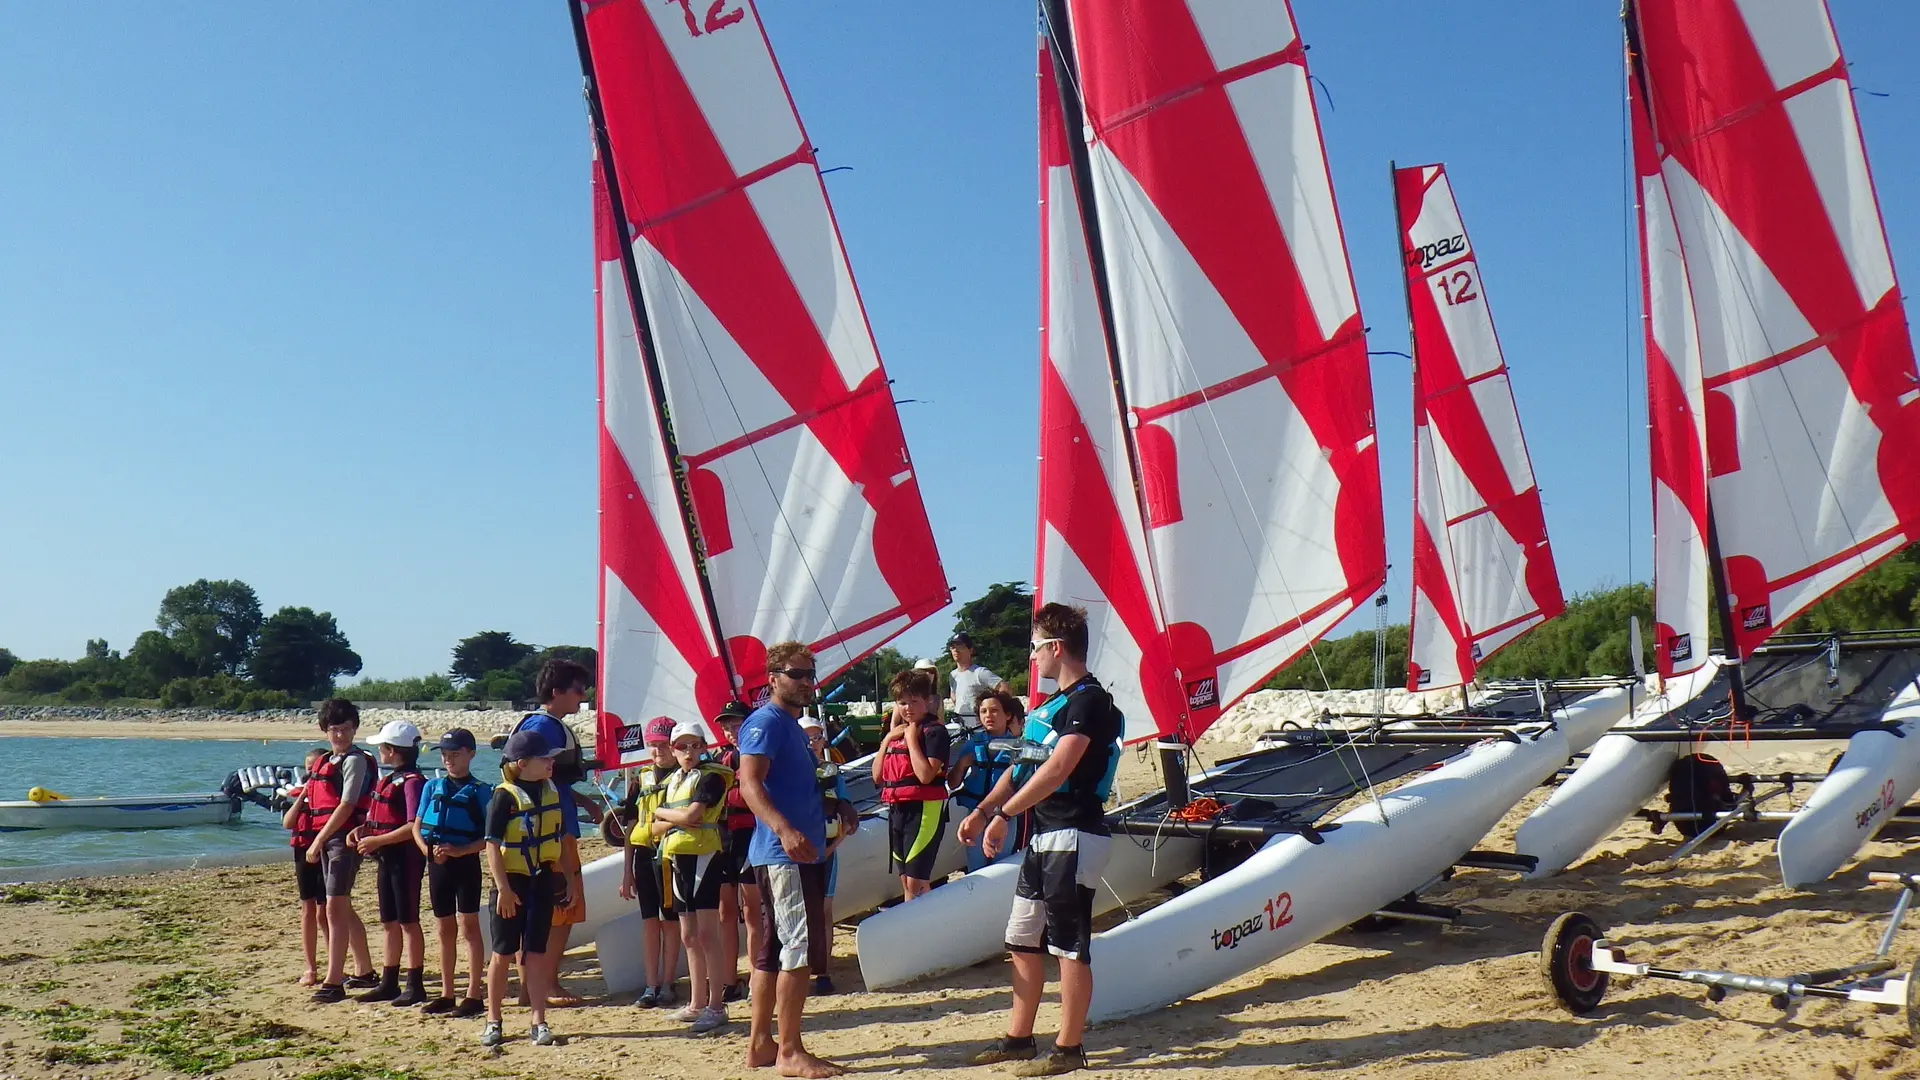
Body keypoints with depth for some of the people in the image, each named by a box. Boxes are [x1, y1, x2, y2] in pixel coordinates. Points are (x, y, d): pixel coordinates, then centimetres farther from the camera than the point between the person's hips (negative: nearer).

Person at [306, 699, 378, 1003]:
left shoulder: (355, 760, -10)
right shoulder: (326, 761, 16)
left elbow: (346, 806, -16)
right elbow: (320, 805, 17)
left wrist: (318, 841, -16)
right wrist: (318, 841, 6)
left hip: (345, 838, -9)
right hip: (327, 839, 9)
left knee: (335, 909, -10)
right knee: (344, 909, 15)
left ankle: (334, 983, -9)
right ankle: (364, 972, 27)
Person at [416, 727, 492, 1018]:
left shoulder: (480, 790, -5)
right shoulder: (433, 787, 9)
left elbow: (489, 836, -8)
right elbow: (417, 827, 11)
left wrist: (461, 850, -20)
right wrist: (427, 849, -7)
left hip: (466, 863, -5)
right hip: (437, 864, 5)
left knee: (468, 927, -4)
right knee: (444, 930, 12)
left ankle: (474, 995, 0)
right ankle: (447, 994, 20)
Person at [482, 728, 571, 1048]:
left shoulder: (552, 791, 4)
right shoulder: (504, 796, -13)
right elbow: (492, 845, -15)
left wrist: (563, 878, 14)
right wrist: (503, 888, -19)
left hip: (542, 882, 4)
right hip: (512, 882, -4)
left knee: (535, 953, 7)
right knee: (503, 953, 5)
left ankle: (539, 1022, 9)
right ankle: (493, 1022, 16)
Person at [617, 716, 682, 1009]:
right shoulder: (642, 776, 12)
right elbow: (631, 824, 14)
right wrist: (627, 870, 13)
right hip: (644, 853, 4)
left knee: (671, 920, 3)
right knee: (649, 920, 6)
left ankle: (667, 984, 10)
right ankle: (651, 985, 11)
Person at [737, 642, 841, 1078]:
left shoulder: (794, 726, 20)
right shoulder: (766, 722, -10)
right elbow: (749, 782, -24)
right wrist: (784, 829, -36)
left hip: (800, 853, 10)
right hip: (783, 854, -10)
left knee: (774, 949, 12)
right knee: (798, 947, -9)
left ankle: (760, 1045, 18)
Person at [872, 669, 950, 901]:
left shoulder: (934, 731, -8)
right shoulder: (895, 732, 15)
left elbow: (925, 775, -21)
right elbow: (877, 775, 12)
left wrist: (911, 738, -14)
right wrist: (888, 738, 5)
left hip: (924, 809, -8)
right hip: (897, 809, 8)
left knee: (916, 884, -11)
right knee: (906, 882, 12)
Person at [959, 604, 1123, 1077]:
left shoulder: (1090, 701, -15)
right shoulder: (1053, 703, 17)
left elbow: (1057, 769, -25)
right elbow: (1022, 765, 21)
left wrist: (1003, 815, -24)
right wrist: (981, 812, 13)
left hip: (1074, 836, -10)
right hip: (1043, 836, 10)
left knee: (1069, 946, -2)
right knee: (1022, 940, 14)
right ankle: (1018, 1039, 23)